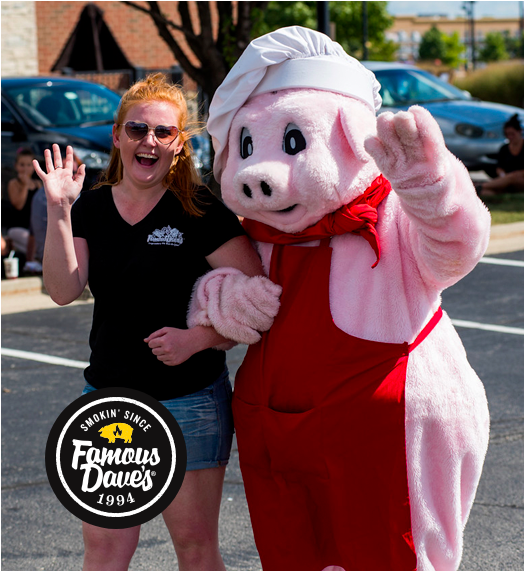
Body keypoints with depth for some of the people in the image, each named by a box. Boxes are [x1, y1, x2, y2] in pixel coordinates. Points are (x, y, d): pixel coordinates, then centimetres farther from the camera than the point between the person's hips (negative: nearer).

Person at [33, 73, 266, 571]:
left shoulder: (200, 213, -9)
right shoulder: (90, 208, 5)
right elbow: (64, 290, -8)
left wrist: (196, 338, -21)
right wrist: (58, 210, -17)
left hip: (188, 402, -4)